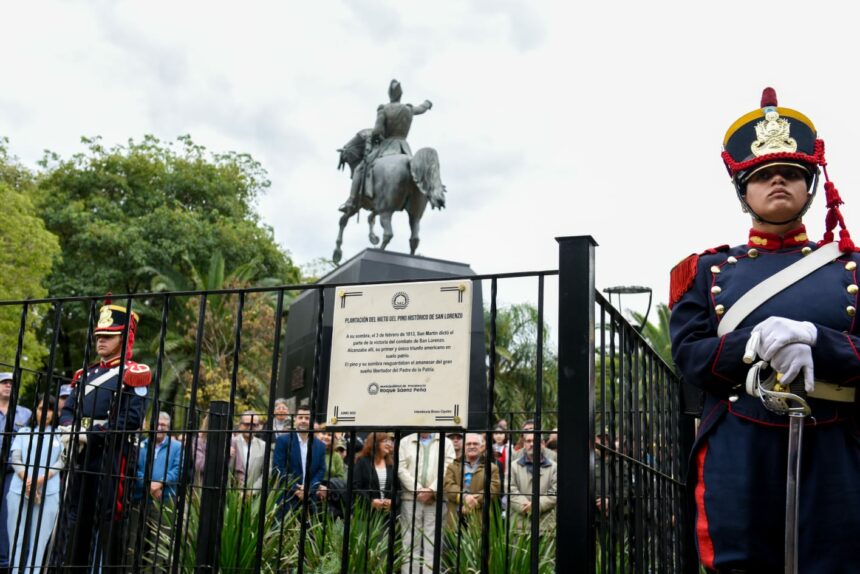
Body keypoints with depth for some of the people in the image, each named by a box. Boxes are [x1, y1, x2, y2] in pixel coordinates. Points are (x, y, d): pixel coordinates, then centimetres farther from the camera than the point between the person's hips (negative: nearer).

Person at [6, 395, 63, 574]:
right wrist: (27, 481, -13)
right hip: (19, 491, 1)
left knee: (39, 543, -3)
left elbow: (61, 462, 3)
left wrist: (40, 480, -13)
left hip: (48, 494, -1)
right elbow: (15, 459, 5)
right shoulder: (24, 432, 15)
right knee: (17, 541, 2)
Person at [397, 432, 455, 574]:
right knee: (410, 541, 1)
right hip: (411, 497, 1)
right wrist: (418, 490, -8)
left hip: (436, 499, -1)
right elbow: (401, 469, 1)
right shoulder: (405, 442, 10)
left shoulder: (446, 443, 9)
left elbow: (448, 470, -2)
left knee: (433, 542, -3)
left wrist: (432, 490, -11)